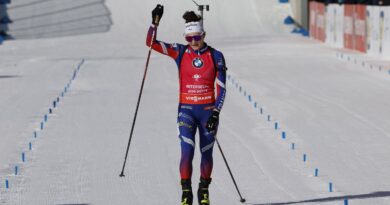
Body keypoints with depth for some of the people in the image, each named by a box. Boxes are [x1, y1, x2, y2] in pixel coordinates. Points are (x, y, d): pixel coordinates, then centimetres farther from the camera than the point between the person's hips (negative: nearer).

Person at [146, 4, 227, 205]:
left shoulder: (216, 57, -2)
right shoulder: (180, 52, 0)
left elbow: (221, 88, -2)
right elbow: (151, 42, -3)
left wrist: (216, 112, -12)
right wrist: (155, 21, -17)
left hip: (208, 110, 0)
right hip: (186, 110, 0)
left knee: (206, 153, 10)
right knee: (187, 152, -14)